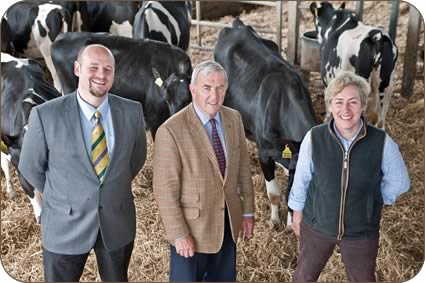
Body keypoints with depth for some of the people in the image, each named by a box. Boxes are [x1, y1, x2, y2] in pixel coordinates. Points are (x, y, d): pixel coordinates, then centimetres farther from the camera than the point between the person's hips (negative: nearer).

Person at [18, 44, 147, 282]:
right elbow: (31, 167, -1)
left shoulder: (133, 112, -8)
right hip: (65, 226, -2)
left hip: (118, 223, 3)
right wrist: (63, 196, 8)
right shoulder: (46, 115, -15)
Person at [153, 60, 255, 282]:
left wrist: (248, 211, 8)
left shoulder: (234, 119, -2)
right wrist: (179, 234, -16)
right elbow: (165, 189, -18)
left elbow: (243, 167, 6)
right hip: (192, 226, -5)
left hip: (228, 223, 5)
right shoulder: (171, 130, -22)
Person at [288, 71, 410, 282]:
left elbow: (398, 182, -2)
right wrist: (297, 212, 6)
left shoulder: (382, 142, -19)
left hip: (362, 232, 0)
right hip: (316, 225, 0)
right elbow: (301, 179, -4)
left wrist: (372, 202, -1)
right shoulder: (314, 138, -19)